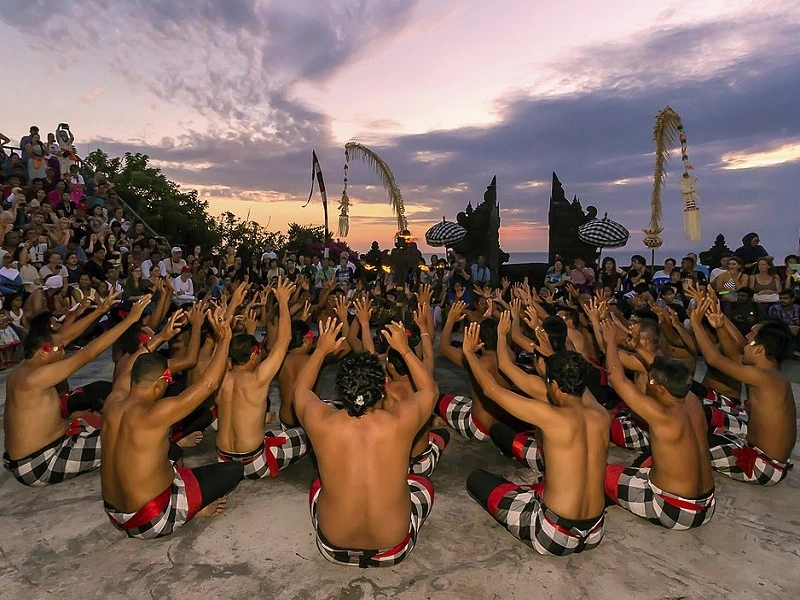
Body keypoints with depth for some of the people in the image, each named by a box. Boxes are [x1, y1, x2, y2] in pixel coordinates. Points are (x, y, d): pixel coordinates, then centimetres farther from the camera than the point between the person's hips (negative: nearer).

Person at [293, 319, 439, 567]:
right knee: (423, 484, 27)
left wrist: (321, 350, 13)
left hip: (333, 548, 1)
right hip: (393, 550, -1)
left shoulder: (321, 422, -19)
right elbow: (430, 390, 4)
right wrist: (404, 349, 9)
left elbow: (300, 389, 7)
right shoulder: (400, 421, -20)